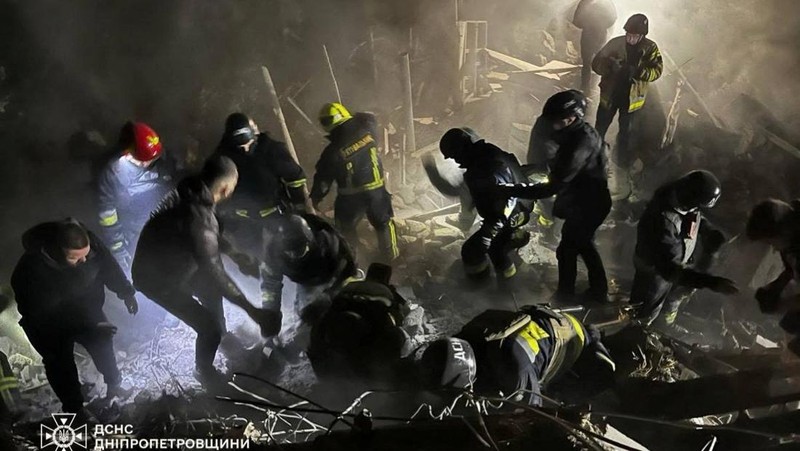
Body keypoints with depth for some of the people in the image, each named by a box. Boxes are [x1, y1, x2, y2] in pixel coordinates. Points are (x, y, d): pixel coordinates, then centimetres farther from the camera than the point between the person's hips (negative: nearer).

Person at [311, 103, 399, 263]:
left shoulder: (333, 152, -23)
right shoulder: (366, 129, -15)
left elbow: (323, 179, -10)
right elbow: (370, 118, 13)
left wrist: (315, 197, 6)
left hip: (351, 197, -3)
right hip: (376, 189, 3)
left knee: (346, 227, 26)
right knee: (384, 222, 27)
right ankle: (390, 253, 47)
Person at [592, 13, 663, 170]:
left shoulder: (650, 48, -14)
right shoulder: (615, 43, -16)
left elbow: (657, 70, -21)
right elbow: (596, 63, -16)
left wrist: (637, 71, -38)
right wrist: (610, 66, -37)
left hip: (631, 98, 0)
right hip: (610, 94, 0)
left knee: (626, 130, 22)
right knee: (600, 128, 17)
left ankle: (623, 157, 44)